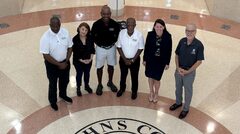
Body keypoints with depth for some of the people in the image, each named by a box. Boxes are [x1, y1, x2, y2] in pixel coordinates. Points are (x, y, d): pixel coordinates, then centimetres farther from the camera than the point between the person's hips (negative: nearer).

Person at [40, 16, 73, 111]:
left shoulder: (65, 32, -12)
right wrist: (59, 64, -20)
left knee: (65, 81, 24)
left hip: (65, 62, 4)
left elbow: (70, 47, -3)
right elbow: (46, 55, -22)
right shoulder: (45, 37, -24)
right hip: (52, 64, -4)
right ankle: (53, 101, 40)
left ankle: (63, 95, 53)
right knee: (53, 84, 15)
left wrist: (66, 62, -10)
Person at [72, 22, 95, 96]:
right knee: (79, 74, 13)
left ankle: (86, 86, 44)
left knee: (87, 73, 20)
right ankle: (78, 88, 34)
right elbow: (75, 52, -16)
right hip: (78, 61, -3)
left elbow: (92, 49, -2)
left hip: (88, 60, 3)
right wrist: (82, 60, -17)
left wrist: (91, 58, -11)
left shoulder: (90, 38, -12)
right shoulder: (75, 39, -21)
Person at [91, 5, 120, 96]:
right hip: (100, 48, -1)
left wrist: (113, 41, -2)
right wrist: (99, 43, -4)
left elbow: (117, 34, 4)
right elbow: (93, 36, -3)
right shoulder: (96, 24, -19)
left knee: (111, 66, 17)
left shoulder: (115, 24, -16)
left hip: (111, 48, 2)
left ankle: (110, 82, 38)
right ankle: (99, 85, 28)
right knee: (99, 67, 9)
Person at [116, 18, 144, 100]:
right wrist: (124, 59, -11)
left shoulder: (139, 35, -21)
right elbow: (119, 47, -8)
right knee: (123, 75, 22)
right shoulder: (121, 33, -17)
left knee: (134, 76, 17)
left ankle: (134, 91, 40)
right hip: (123, 59, 2)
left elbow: (140, 49, -11)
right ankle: (122, 88, 48)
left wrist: (133, 60, -13)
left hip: (135, 60, -1)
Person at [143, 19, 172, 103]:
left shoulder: (168, 36, -13)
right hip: (150, 59, 2)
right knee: (150, 77, 15)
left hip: (161, 61, -1)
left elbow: (169, 50, -6)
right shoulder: (150, 34, -11)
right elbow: (146, 47, -1)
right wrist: (144, 59, 3)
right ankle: (151, 92, 41)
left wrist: (167, 63, -3)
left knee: (157, 79, 8)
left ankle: (156, 94, 36)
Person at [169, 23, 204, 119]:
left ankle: (185, 109, 35)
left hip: (189, 72, -4)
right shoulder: (182, 41, -8)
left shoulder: (198, 45, -20)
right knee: (178, 88, 23)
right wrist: (178, 67, -10)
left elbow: (199, 61, -16)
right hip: (179, 70, 4)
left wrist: (187, 71, -16)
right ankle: (178, 103, 48)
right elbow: (177, 55, 2)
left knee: (188, 91, 15)